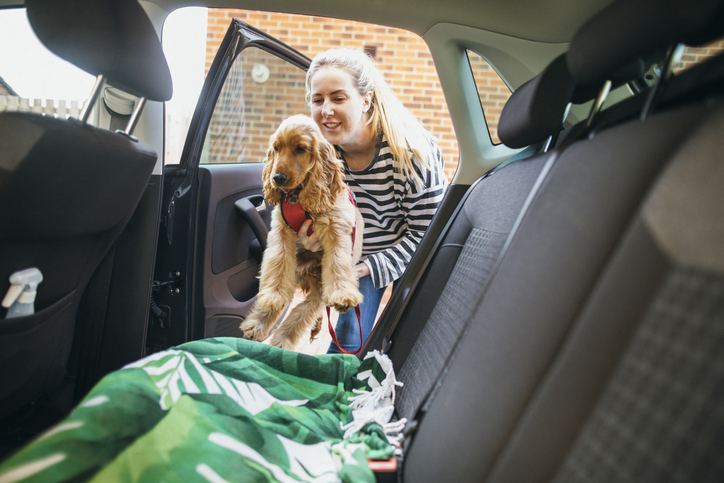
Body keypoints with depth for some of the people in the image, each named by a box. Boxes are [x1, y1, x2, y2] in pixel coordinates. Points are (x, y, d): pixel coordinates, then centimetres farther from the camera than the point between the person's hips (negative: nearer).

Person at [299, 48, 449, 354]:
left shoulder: (411, 151, -31)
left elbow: (424, 231, -23)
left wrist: (372, 267, -27)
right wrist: (311, 238, -27)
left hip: (413, 255, -3)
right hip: (358, 255, 4)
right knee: (347, 343, 6)